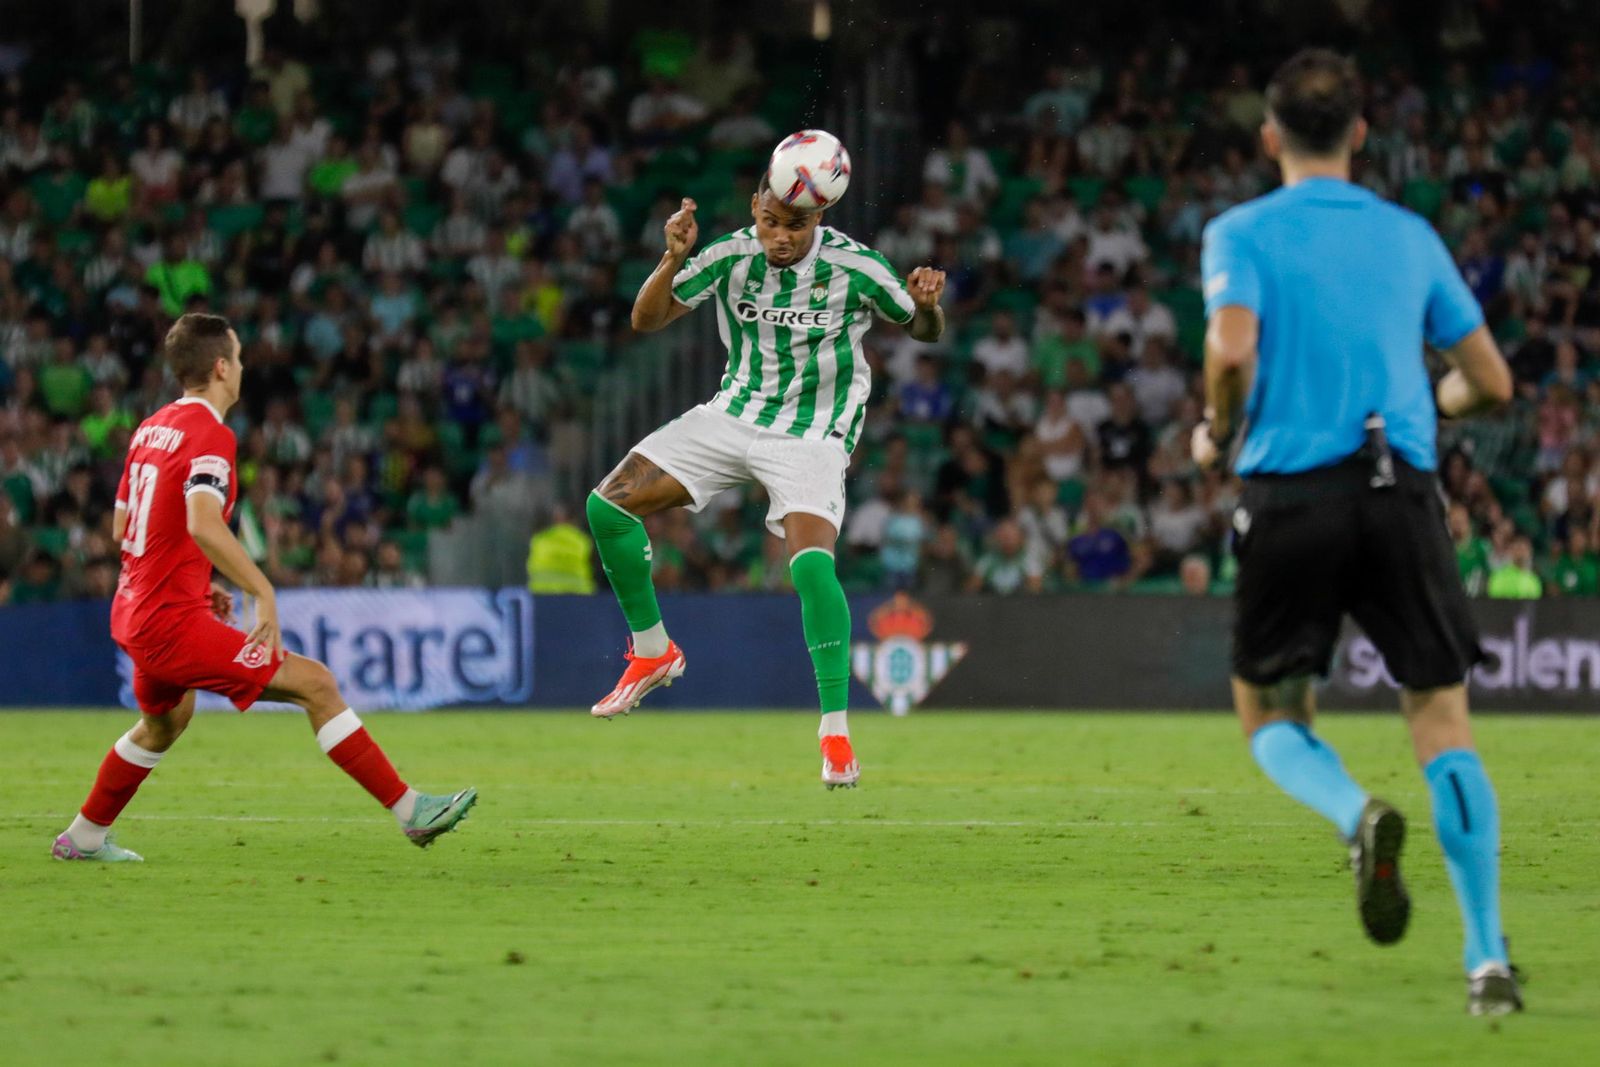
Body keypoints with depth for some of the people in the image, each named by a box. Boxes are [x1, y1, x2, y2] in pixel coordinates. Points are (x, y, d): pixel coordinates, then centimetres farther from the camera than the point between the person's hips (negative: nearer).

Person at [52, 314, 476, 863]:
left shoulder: (152, 428, 11)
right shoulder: (209, 435, -16)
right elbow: (203, 526, -33)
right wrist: (264, 591, -32)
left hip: (132, 614, 9)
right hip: (174, 621, -9)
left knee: (165, 720, 35)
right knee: (315, 683, -11)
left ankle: (84, 836, 45)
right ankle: (409, 809, -14)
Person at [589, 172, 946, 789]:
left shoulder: (854, 268, -16)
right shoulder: (730, 257, -10)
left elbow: (924, 331, -1)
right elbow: (646, 321, -7)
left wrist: (926, 307, -26)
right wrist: (673, 259, -25)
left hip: (812, 435, -4)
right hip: (735, 414, 4)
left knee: (812, 561, -29)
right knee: (608, 505, -7)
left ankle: (835, 730, -20)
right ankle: (652, 652, 13)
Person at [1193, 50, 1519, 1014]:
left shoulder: (1242, 234, 2)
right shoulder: (1410, 236, 12)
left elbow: (1233, 350, -16)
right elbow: (1492, 383, 13)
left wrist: (1218, 433, 4)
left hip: (1291, 495, -2)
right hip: (1402, 490, 2)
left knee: (1270, 716, 14)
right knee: (1443, 715, 4)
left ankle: (1359, 817, -20)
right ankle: (1488, 959, -6)